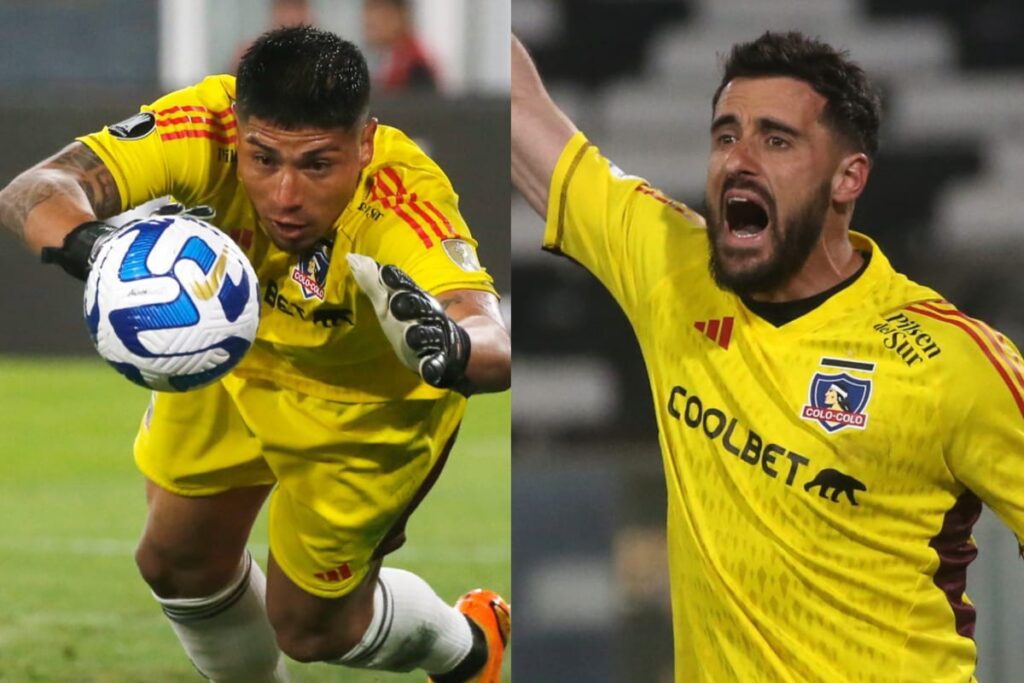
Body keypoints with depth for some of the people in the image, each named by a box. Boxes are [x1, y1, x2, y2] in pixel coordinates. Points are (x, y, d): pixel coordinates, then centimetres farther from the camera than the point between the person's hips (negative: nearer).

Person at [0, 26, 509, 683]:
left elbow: (497, 349, -59)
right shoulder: (205, 128, -36)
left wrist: (452, 348, -83)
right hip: (232, 354, 3)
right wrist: (87, 242, -70)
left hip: (365, 401, -3)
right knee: (179, 561, 14)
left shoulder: (404, 204, -44)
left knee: (309, 625, 8)